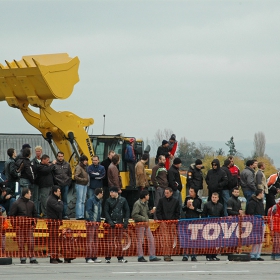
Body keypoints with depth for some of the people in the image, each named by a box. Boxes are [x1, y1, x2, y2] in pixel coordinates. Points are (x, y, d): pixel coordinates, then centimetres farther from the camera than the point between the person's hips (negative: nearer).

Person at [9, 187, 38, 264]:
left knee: (31, 242, -1)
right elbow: (12, 215, -2)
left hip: (29, 226, 4)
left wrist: (33, 224, 10)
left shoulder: (31, 204, 12)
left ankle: (32, 258, 3)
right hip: (20, 226, -4)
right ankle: (23, 258, 4)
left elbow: (35, 214, 21)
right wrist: (15, 225, -8)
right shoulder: (16, 203, -3)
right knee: (21, 242, -1)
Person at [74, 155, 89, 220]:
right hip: (79, 185, -9)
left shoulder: (84, 167, 13)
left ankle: (82, 215, 17)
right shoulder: (78, 168, -13)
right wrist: (83, 179, -20)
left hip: (85, 185, 9)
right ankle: (79, 216, -8)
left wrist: (87, 180, 2)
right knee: (79, 201, -8)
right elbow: (75, 177, -22)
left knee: (83, 201, 12)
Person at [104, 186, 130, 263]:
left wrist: (126, 221, -1)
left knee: (119, 241, 7)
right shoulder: (108, 201, 1)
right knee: (111, 241, -4)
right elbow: (106, 212, -1)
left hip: (120, 223, 2)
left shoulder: (123, 200, 6)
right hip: (112, 223, -2)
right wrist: (109, 221, -12)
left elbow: (127, 211, 8)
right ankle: (108, 258, -3)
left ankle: (120, 257, 12)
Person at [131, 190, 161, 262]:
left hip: (146, 224, 9)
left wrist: (150, 212, 2)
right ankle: (140, 257, 5)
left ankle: (152, 256, 11)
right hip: (140, 224, -9)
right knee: (140, 240, -2)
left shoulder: (145, 203, 14)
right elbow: (134, 215, -20)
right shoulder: (137, 204, -14)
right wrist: (144, 218, -17)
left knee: (151, 239, 6)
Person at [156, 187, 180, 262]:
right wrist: (161, 220, -4)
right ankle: (166, 255, -12)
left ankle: (169, 255, 7)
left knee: (171, 240, 1)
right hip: (164, 222, -2)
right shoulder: (161, 200, 4)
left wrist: (175, 220, 0)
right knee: (166, 239, -11)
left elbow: (177, 213, 12)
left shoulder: (175, 201, 8)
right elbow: (158, 211, 4)